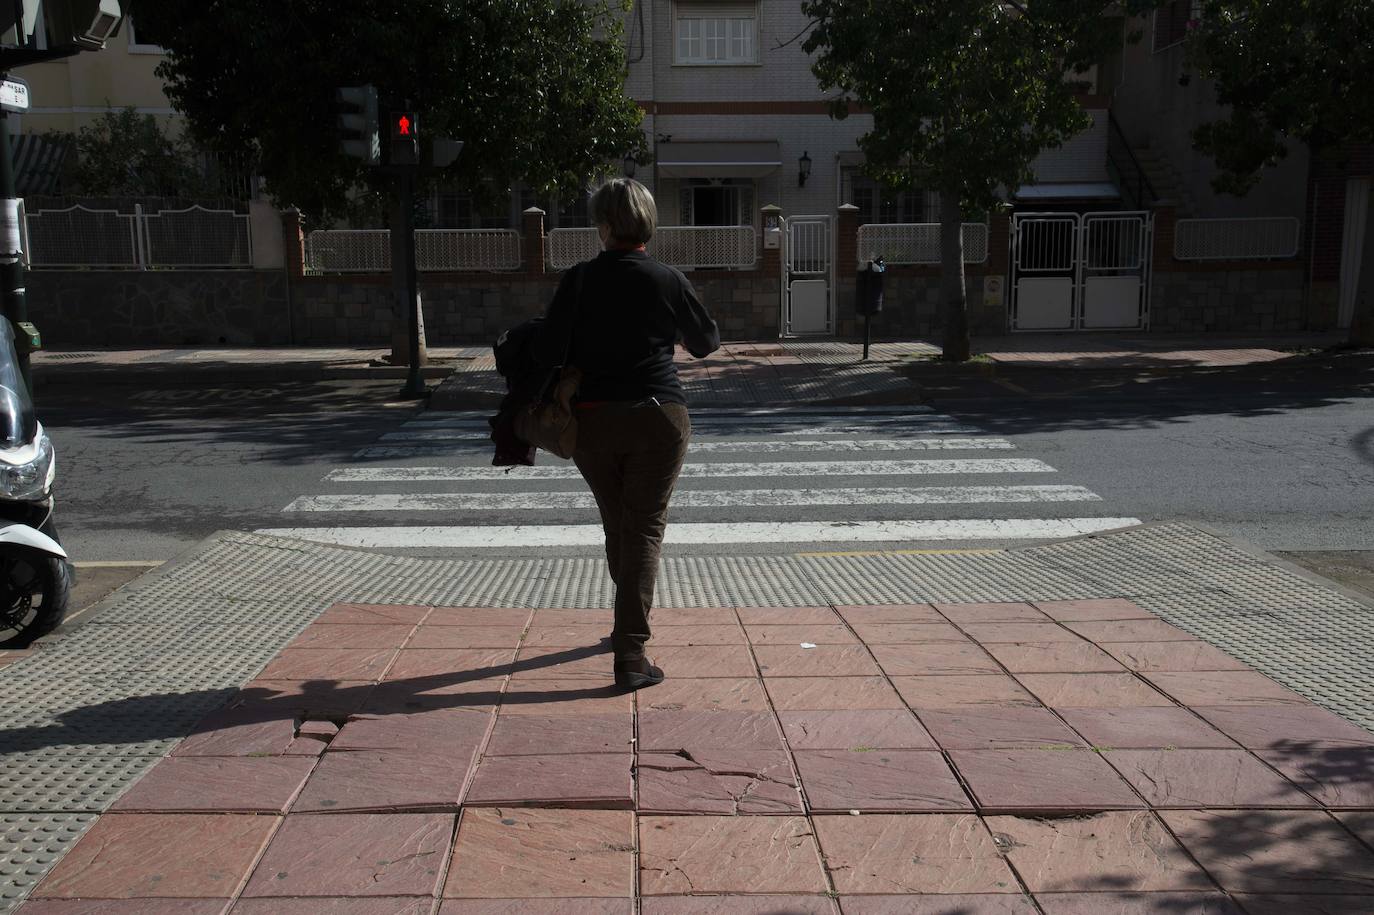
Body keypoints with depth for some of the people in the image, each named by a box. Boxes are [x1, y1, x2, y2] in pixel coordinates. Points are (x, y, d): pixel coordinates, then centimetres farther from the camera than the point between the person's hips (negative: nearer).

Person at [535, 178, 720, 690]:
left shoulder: (579, 280, -5)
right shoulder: (668, 281, -5)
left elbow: (548, 354, -10)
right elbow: (707, 343, 9)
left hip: (592, 419, 2)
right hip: (658, 417, -2)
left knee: (616, 526, 19)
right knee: (645, 530, 0)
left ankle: (628, 625, 39)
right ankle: (630, 651, -10)